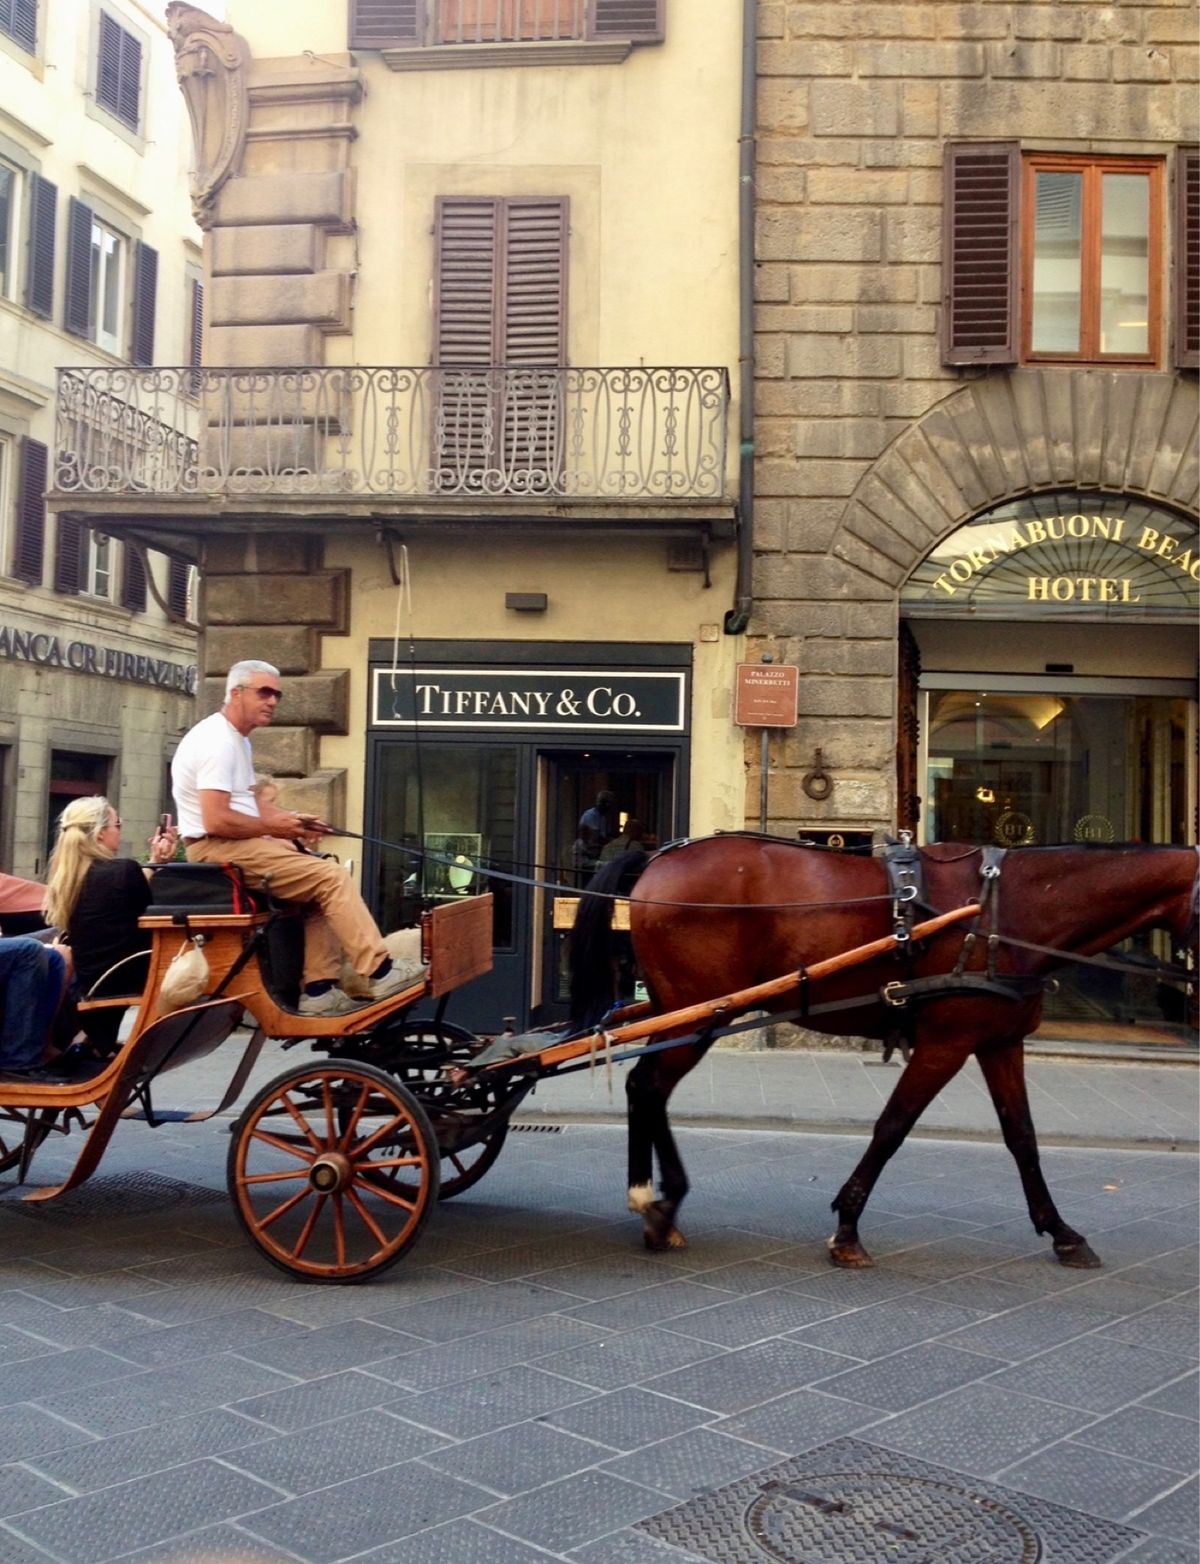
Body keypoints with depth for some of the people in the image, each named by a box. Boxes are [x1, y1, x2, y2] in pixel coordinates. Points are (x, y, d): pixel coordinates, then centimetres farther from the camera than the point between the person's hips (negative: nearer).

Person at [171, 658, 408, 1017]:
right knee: (332, 878, -17)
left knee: (324, 877, 4)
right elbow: (215, 821, -24)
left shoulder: (236, 739, 19)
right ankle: (380, 975, -15)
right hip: (218, 848, -11)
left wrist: (293, 819, 7)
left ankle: (319, 989, -1)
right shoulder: (218, 741, -16)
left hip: (237, 843, 11)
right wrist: (273, 827, -12)